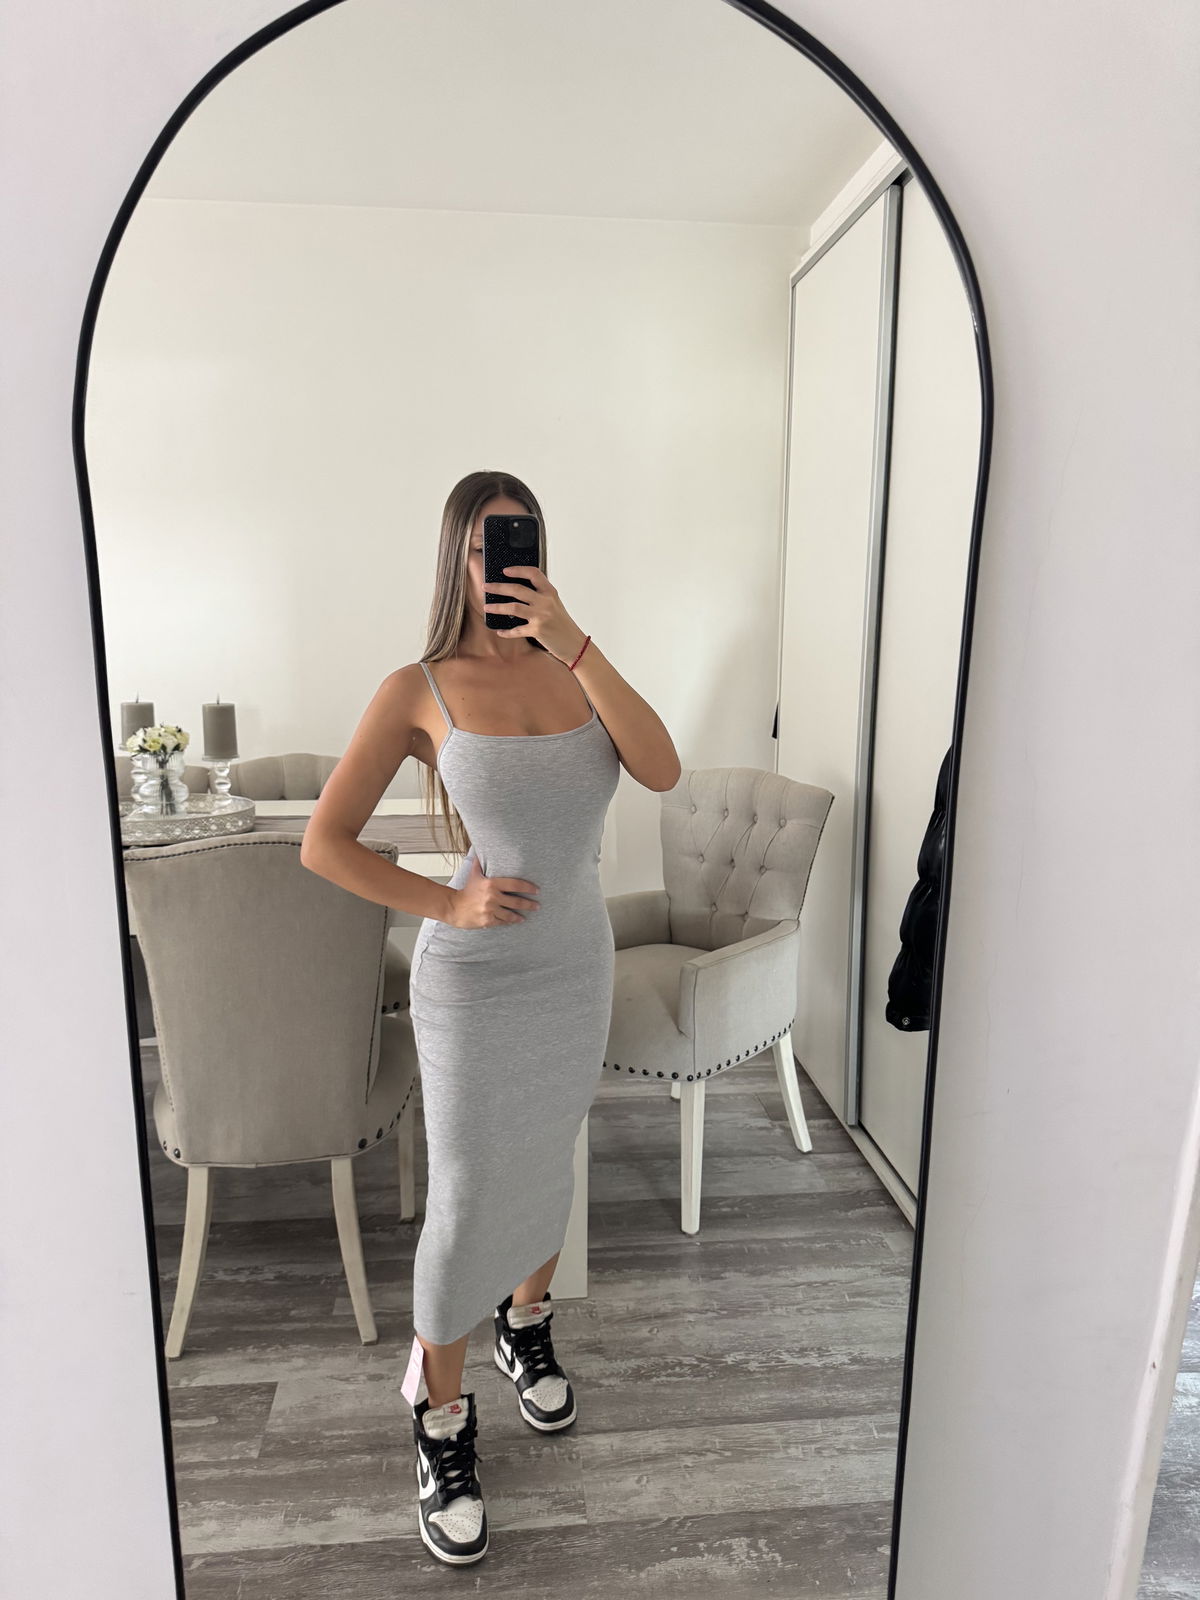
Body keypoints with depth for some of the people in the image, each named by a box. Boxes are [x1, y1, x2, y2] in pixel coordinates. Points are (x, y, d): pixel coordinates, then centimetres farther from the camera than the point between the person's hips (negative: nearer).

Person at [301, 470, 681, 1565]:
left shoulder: (573, 667, 0)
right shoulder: (419, 690, -10)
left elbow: (663, 770, -17)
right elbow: (325, 843, -9)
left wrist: (573, 641, -23)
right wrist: (446, 904, -17)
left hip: (578, 966, 4)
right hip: (474, 980, -4)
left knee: (547, 1164, 22)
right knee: (465, 1198, 7)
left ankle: (526, 1324, 51)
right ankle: (444, 1424, 32)